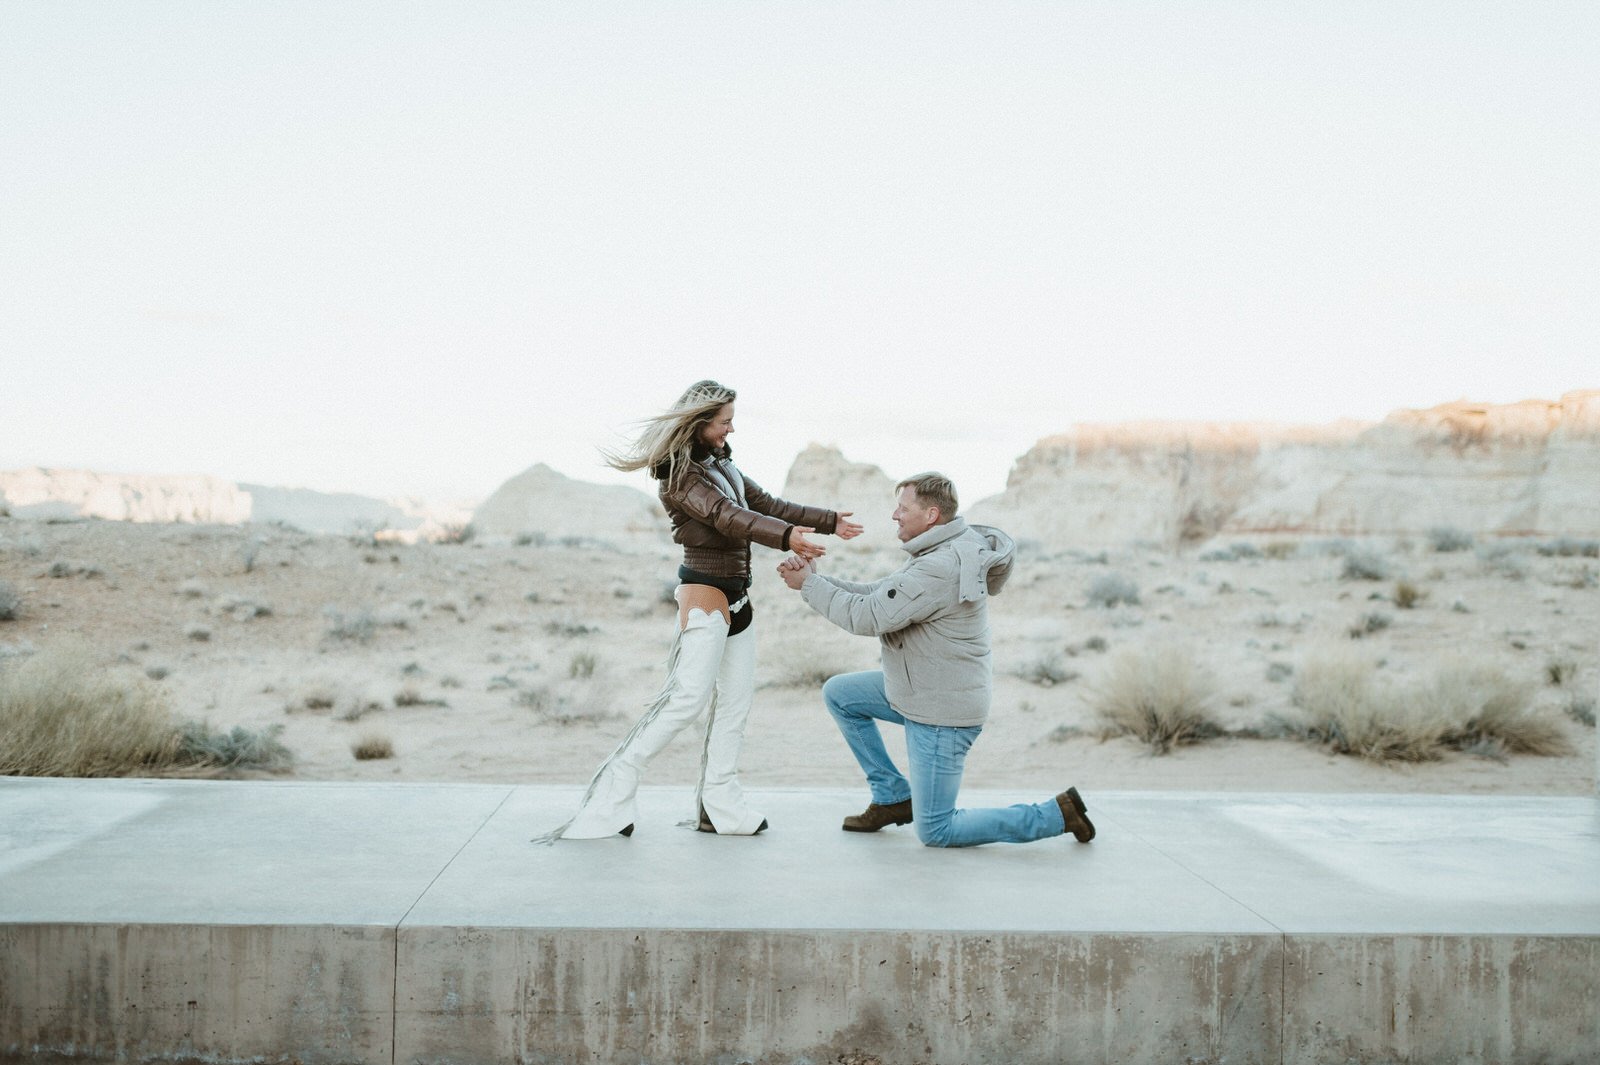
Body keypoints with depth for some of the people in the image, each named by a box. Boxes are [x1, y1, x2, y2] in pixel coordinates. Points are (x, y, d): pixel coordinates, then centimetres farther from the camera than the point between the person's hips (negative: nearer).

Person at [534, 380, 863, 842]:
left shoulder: (721, 465, 15)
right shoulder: (680, 474, -13)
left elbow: (767, 505, 20)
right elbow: (727, 517, -28)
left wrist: (830, 522, 19)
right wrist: (786, 536, -41)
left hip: (737, 596, 9)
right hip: (705, 591, -9)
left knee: (734, 702, 7)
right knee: (689, 696, -16)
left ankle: (719, 807, 11)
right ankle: (617, 782, -9)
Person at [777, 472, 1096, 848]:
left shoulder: (939, 569, -28)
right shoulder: (942, 551, 5)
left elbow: (867, 617, -27)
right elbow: (876, 594, 7)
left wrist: (809, 585, -15)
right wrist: (814, 578, -2)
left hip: (942, 712, -10)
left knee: (935, 832, -2)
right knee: (838, 693, 16)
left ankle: (1058, 814, 2)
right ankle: (892, 798, 19)